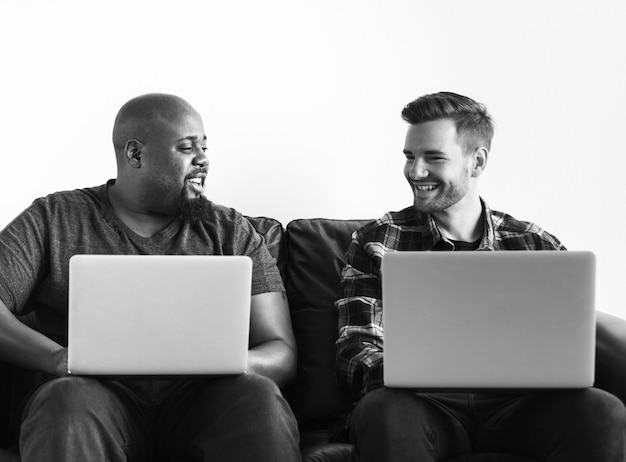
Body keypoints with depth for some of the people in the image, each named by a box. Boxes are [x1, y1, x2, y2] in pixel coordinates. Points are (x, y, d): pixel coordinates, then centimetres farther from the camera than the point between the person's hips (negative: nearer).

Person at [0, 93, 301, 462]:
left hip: (198, 398, 2)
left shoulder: (232, 232, 17)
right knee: (68, 399, -36)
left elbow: (282, 353, 9)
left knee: (258, 394, -31)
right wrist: (57, 357, -20)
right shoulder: (54, 219, 12)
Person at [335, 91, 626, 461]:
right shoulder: (376, 243, 10)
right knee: (383, 411, -37)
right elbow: (356, 353, 1)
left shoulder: (539, 248, 13)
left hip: (513, 404, 2)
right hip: (426, 405, -2)